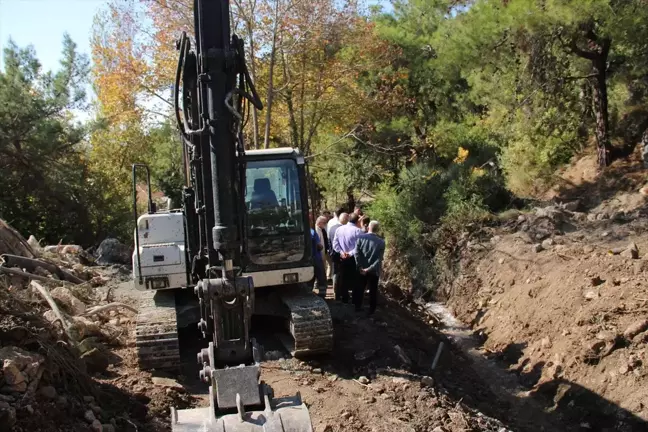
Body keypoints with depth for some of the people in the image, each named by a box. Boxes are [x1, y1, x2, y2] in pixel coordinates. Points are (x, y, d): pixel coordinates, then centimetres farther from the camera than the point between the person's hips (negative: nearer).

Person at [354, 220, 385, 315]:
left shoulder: (361, 237, -8)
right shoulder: (381, 242, -10)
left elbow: (357, 253, -14)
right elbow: (379, 259, -16)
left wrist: (360, 267, -12)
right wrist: (370, 269, -16)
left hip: (362, 269, 1)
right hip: (374, 271, -1)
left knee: (359, 289, 16)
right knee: (373, 291, 13)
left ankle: (357, 307, 25)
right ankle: (371, 310, 20)